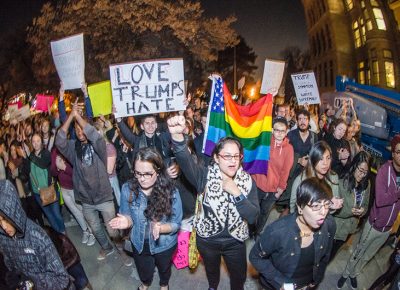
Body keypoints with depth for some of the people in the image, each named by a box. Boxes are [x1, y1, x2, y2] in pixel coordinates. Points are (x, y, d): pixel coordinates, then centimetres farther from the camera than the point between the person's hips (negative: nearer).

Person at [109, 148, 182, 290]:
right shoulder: (128, 189, -23)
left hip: (164, 244, -1)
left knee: (164, 268, 31)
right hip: (139, 243, 2)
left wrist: (160, 228, -39)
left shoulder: (171, 192, -28)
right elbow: (128, 216, -9)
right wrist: (127, 222, -33)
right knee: (144, 272, 30)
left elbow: (176, 223, -19)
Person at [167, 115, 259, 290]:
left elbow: (253, 217, -18)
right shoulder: (206, 176, -20)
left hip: (235, 241, 0)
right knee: (211, 269, 29)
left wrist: (236, 193, -31)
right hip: (207, 239, 0)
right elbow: (185, 160, -41)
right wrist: (177, 135, -60)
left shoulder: (247, 181, -14)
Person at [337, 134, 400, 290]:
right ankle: (346, 274, 39)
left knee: (368, 255, 23)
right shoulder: (384, 170, -21)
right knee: (359, 252, 16)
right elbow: (380, 200, -30)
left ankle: (354, 274, 45)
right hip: (374, 224, -4)